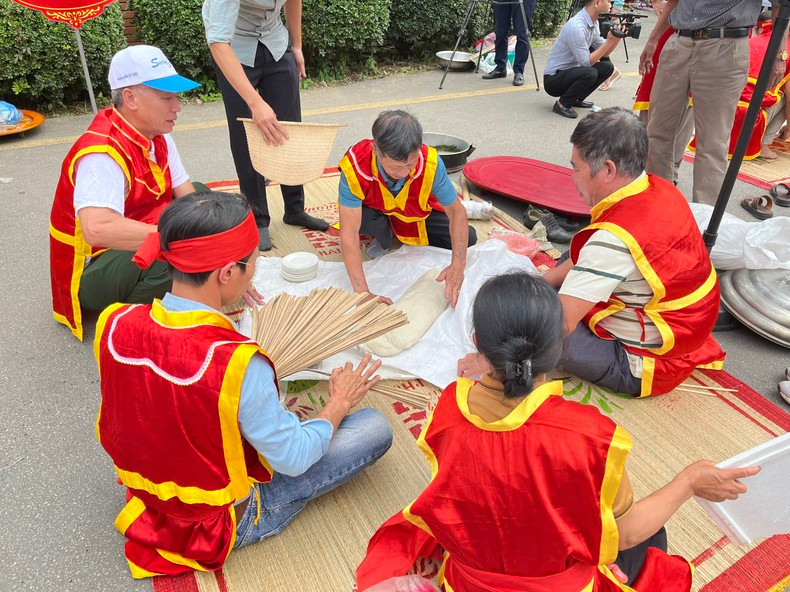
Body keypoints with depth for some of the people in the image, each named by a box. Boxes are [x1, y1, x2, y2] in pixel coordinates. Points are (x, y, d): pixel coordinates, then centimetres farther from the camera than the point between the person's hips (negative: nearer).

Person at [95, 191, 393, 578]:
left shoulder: (113, 323, -16)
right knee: (375, 428, -6)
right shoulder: (238, 365, -36)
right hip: (223, 522, -6)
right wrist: (339, 404, -4)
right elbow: (293, 460, -22)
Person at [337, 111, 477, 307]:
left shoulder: (430, 163, -35)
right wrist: (363, 292, -49)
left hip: (418, 214, 2)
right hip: (374, 210, -2)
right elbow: (349, 232, -42)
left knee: (467, 238, -7)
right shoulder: (354, 166, -40)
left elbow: (456, 211, -26)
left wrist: (458, 265, -40)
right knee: (361, 219, -36)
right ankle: (383, 238, 3)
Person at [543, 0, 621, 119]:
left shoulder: (593, 23, 3)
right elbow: (586, 62, -24)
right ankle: (562, 104, -11)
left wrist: (617, 38, -8)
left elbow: (603, 54, 8)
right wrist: (610, 41, -23)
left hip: (569, 72, 9)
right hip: (553, 78, -9)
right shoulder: (576, 27, -24)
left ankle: (576, 99, 12)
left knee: (607, 67, 4)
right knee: (590, 73, -30)